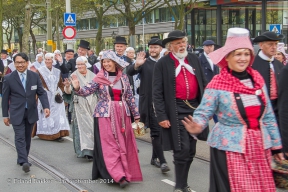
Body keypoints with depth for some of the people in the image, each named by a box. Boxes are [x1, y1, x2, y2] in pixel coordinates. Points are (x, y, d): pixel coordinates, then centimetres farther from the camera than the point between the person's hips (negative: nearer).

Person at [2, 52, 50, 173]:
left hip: (31, 112, 3)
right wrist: (5, 115, 1)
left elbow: (41, 93, 1)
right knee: (20, 137, -12)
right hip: (17, 113, -3)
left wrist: (46, 106, -14)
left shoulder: (35, 76, 0)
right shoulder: (9, 78, -5)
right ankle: (24, 162, -17)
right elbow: (5, 98, 0)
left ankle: (22, 159, 24)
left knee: (27, 137, 12)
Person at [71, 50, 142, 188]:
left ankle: (126, 173, 16)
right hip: (105, 114, -3)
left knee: (124, 145, 7)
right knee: (110, 145, -6)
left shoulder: (123, 77, 6)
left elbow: (129, 97, 10)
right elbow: (87, 91, -6)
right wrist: (77, 88, -27)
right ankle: (119, 176, -9)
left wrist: (136, 114, 12)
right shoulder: (99, 78, -2)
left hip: (122, 114, 3)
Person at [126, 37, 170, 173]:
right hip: (149, 102, -4)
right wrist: (136, 65, -35)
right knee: (156, 131, -8)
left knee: (160, 131, 13)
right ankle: (162, 161, -9)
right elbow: (129, 72, -15)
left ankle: (155, 158, 27)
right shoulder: (144, 63, -1)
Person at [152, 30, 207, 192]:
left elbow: (203, 83, 14)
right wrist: (162, 116, -11)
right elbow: (157, 92, -6)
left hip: (195, 109, 5)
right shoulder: (162, 64, -5)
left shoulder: (194, 59, 9)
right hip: (176, 112, -5)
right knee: (182, 150, -9)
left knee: (191, 151, 12)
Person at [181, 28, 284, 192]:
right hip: (230, 147, -5)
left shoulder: (257, 79, 4)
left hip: (260, 147, 5)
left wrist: (276, 144, 13)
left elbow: (268, 115, 10)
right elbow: (203, 112, -8)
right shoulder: (218, 84, -9)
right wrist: (197, 126, -31)